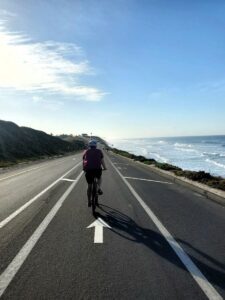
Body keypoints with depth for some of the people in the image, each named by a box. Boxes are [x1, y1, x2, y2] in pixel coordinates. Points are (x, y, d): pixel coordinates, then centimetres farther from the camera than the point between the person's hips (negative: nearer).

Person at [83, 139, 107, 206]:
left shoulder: (86, 152, 18)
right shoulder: (99, 151, 13)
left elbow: (83, 162, 23)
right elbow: (102, 161, 11)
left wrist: (84, 169, 39)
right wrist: (104, 168, 27)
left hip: (88, 170, 2)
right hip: (97, 169, -1)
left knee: (89, 186, 17)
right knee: (99, 177, 33)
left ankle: (89, 201, 24)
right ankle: (99, 188, 8)